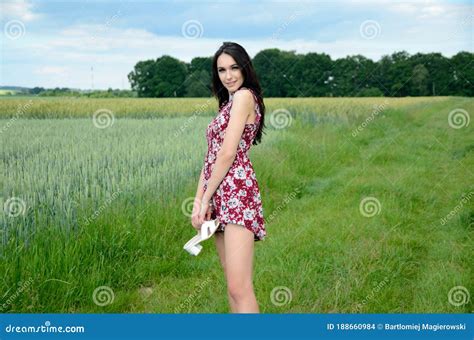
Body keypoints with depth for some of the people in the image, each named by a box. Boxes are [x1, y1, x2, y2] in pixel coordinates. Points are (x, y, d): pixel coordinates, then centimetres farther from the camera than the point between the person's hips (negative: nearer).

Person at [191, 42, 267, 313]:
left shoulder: (244, 96, -5)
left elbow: (228, 153, -12)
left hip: (237, 192, -10)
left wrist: (206, 199, -8)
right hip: (219, 196, 10)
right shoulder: (228, 102, 23)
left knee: (239, 288, -16)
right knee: (232, 281, 11)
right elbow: (210, 157, 16)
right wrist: (199, 201, 6)